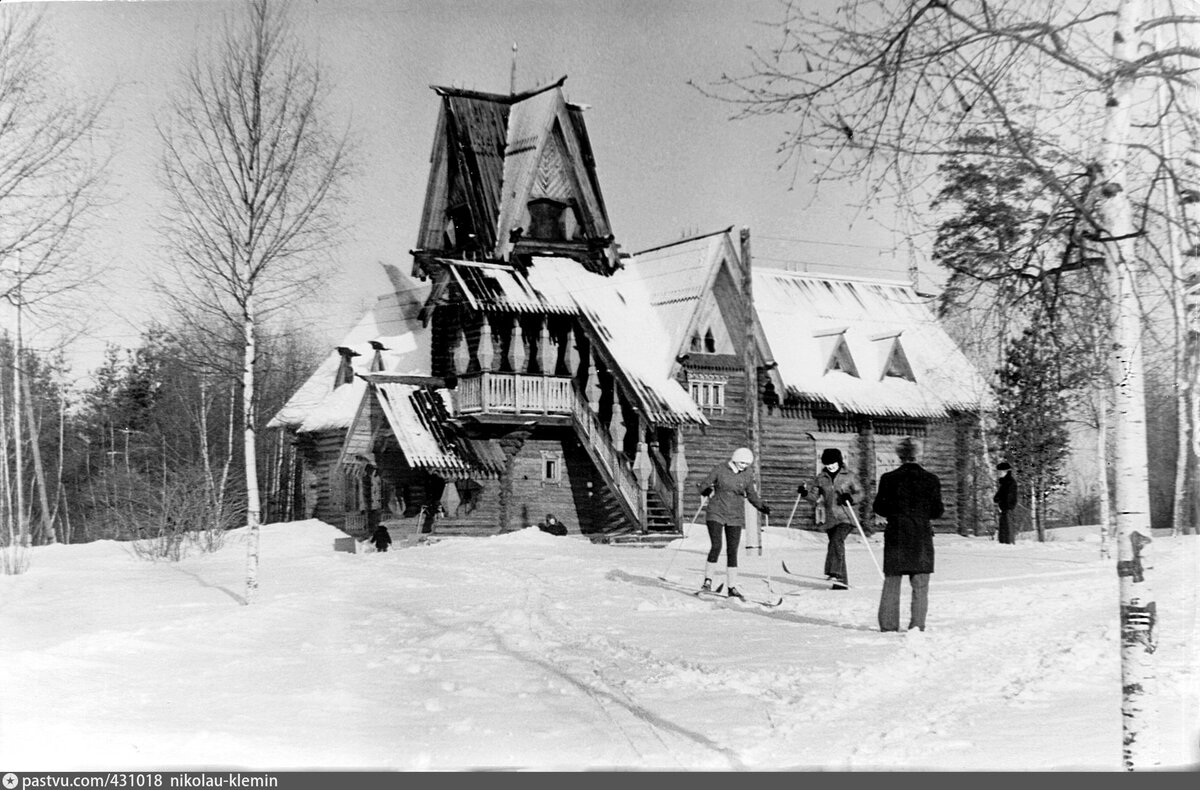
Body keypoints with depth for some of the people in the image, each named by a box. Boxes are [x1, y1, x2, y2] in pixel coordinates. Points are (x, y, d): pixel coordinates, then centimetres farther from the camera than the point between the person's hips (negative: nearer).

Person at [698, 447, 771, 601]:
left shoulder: (747, 476, 2)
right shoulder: (719, 470, -6)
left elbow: (752, 496, 13)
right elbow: (704, 485, -4)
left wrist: (762, 507, -3)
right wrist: (706, 490, -27)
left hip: (735, 518, 3)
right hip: (716, 514, -3)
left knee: (732, 552, 1)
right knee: (716, 547, -15)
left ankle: (731, 588, 7)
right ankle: (708, 581, -3)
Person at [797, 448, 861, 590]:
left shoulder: (848, 477, 2)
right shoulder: (821, 478, 8)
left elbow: (858, 494, 6)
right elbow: (815, 497, 9)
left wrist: (850, 498, -15)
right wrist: (805, 493, -11)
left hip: (845, 517, -4)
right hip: (830, 518, 4)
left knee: (837, 540, -26)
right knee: (834, 544, 5)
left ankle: (835, 572, -31)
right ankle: (842, 581, 10)